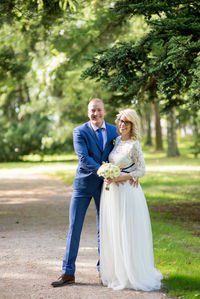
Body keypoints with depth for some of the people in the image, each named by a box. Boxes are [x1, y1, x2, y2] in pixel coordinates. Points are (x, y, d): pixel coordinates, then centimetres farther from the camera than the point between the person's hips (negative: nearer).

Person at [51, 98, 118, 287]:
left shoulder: (113, 131, 5)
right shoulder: (79, 132, -6)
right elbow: (83, 158, -17)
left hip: (105, 184, 3)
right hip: (84, 184, -3)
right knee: (74, 227, -1)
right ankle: (68, 273, 6)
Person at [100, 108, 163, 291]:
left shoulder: (134, 145, -12)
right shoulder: (117, 140, 9)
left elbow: (141, 171, -11)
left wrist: (119, 178, -18)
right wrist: (108, 177, 3)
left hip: (125, 192, -7)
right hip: (111, 191, 7)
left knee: (126, 233, -2)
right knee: (112, 233, 10)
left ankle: (131, 274, 8)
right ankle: (116, 271, 21)